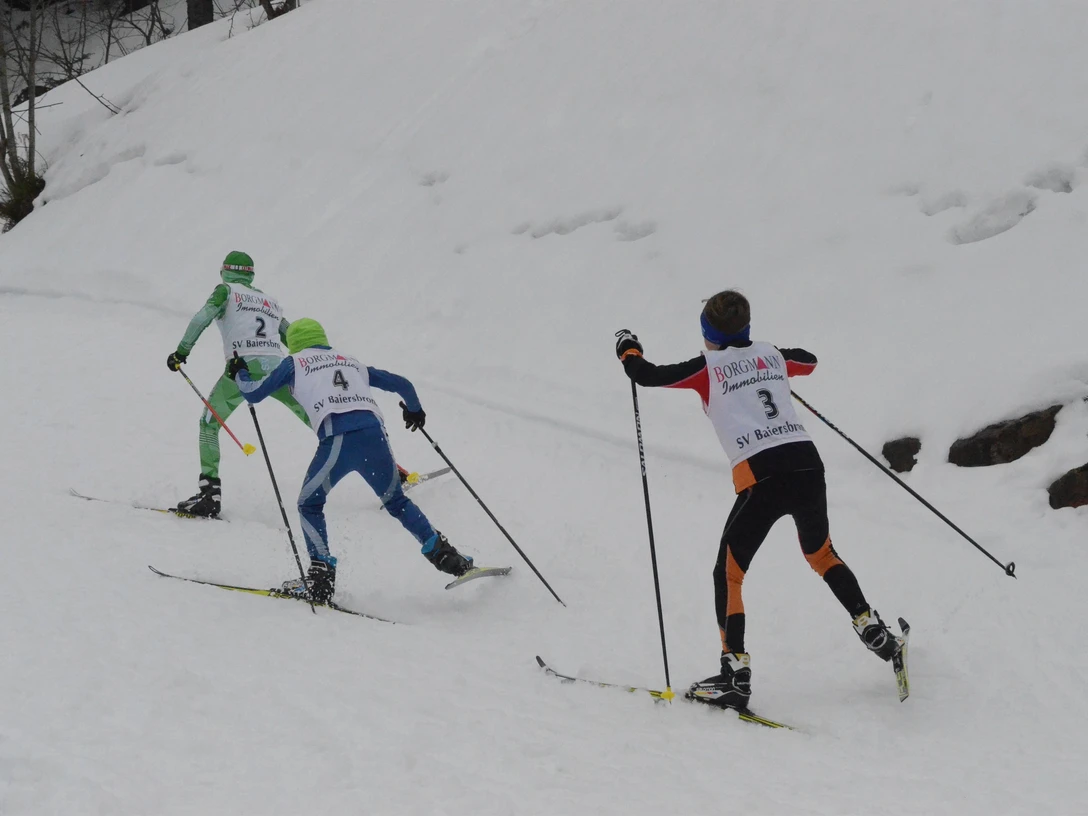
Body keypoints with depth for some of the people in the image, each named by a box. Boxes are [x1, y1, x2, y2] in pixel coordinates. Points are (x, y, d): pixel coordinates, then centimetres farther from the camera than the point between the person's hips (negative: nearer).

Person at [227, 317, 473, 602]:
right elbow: (401, 384, 32)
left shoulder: (295, 363, 21)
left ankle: (321, 578, 2)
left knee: (309, 505, 16)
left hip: (338, 439, -3)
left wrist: (240, 375, 43)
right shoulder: (351, 362, 31)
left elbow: (254, 394, 21)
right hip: (374, 433, 4)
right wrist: (414, 409, 52)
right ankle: (442, 553, 14)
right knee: (396, 502, 23)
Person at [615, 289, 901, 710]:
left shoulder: (708, 367, 3)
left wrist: (628, 350, 24)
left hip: (761, 479, -5)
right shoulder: (771, 354, 17)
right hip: (807, 466, 5)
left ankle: (735, 675, 0)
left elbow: (647, 375, 4)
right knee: (822, 555, 30)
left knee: (728, 574, 8)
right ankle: (874, 632, 27)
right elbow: (809, 361, 39)